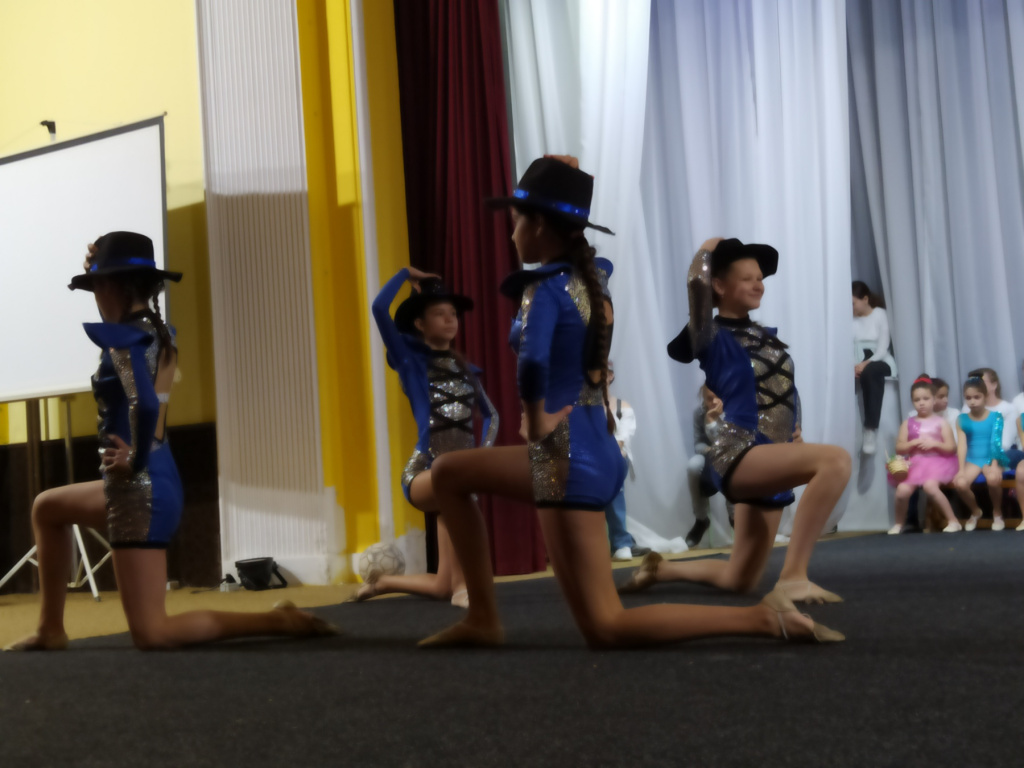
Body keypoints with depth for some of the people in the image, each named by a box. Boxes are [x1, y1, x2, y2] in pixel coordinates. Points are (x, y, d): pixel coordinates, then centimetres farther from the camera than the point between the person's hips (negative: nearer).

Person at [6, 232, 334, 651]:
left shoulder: (124, 340, -18)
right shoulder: (161, 334, 7)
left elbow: (144, 406, -35)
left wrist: (134, 461, -18)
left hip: (139, 489, -9)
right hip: (156, 482, 9)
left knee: (151, 634, -5)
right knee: (46, 508, 31)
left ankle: (277, 621, -7)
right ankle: (51, 630, 34)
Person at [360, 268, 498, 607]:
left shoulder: (465, 369, 14)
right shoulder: (411, 360, 0)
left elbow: (490, 415, 23)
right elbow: (379, 307, -13)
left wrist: (485, 450, 4)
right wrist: (407, 273, 0)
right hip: (424, 473, -5)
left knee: (442, 587, 2)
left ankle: (383, 582, 33)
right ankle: (462, 585, -36)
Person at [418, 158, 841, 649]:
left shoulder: (545, 289, -16)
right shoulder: (586, 275, 9)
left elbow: (533, 363, -35)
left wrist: (537, 423, -19)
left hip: (568, 459, -9)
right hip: (595, 449, 9)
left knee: (604, 629, -3)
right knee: (448, 472, 21)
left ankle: (762, 618, -8)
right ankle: (482, 618, 19)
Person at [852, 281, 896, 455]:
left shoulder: (880, 314, -2)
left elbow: (882, 349, -10)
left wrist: (865, 364, -24)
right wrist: (853, 365, -24)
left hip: (881, 362, -2)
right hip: (860, 365, 2)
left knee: (870, 372, -39)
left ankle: (871, 431, -40)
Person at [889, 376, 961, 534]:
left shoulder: (940, 422, 5)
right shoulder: (908, 423, 10)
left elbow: (951, 448, 1)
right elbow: (899, 448, 5)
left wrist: (934, 443, -14)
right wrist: (915, 442, -11)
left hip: (937, 461, -2)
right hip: (915, 463, 2)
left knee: (929, 486, -34)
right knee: (902, 490, -23)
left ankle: (953, 521, -19)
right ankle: (899, 524, 5)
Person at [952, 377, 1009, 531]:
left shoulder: (996, 416, -1)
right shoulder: (962, 419, 3)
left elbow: (996, 442, -12)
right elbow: (962, 445, -5)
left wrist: (994, 465, -25)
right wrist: (961, 469, -16)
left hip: (991, 458, -2)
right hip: (972, 459, 2)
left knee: (993, 479, -37)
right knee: (959, 483, -28)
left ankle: (997, 513, -3)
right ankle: (975, 512, 7)